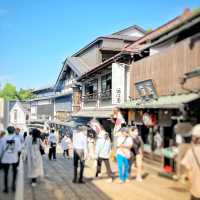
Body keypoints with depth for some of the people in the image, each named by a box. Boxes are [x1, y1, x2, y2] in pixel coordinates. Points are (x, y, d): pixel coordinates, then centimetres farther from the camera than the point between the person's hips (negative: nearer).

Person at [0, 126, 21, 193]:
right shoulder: (16, 139, -6)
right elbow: (19, 149, -9)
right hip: (14, 158, 0)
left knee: (6, 173, 11)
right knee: (14, 171, 20)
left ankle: (6, 188, 15)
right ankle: (13, 185, 17)